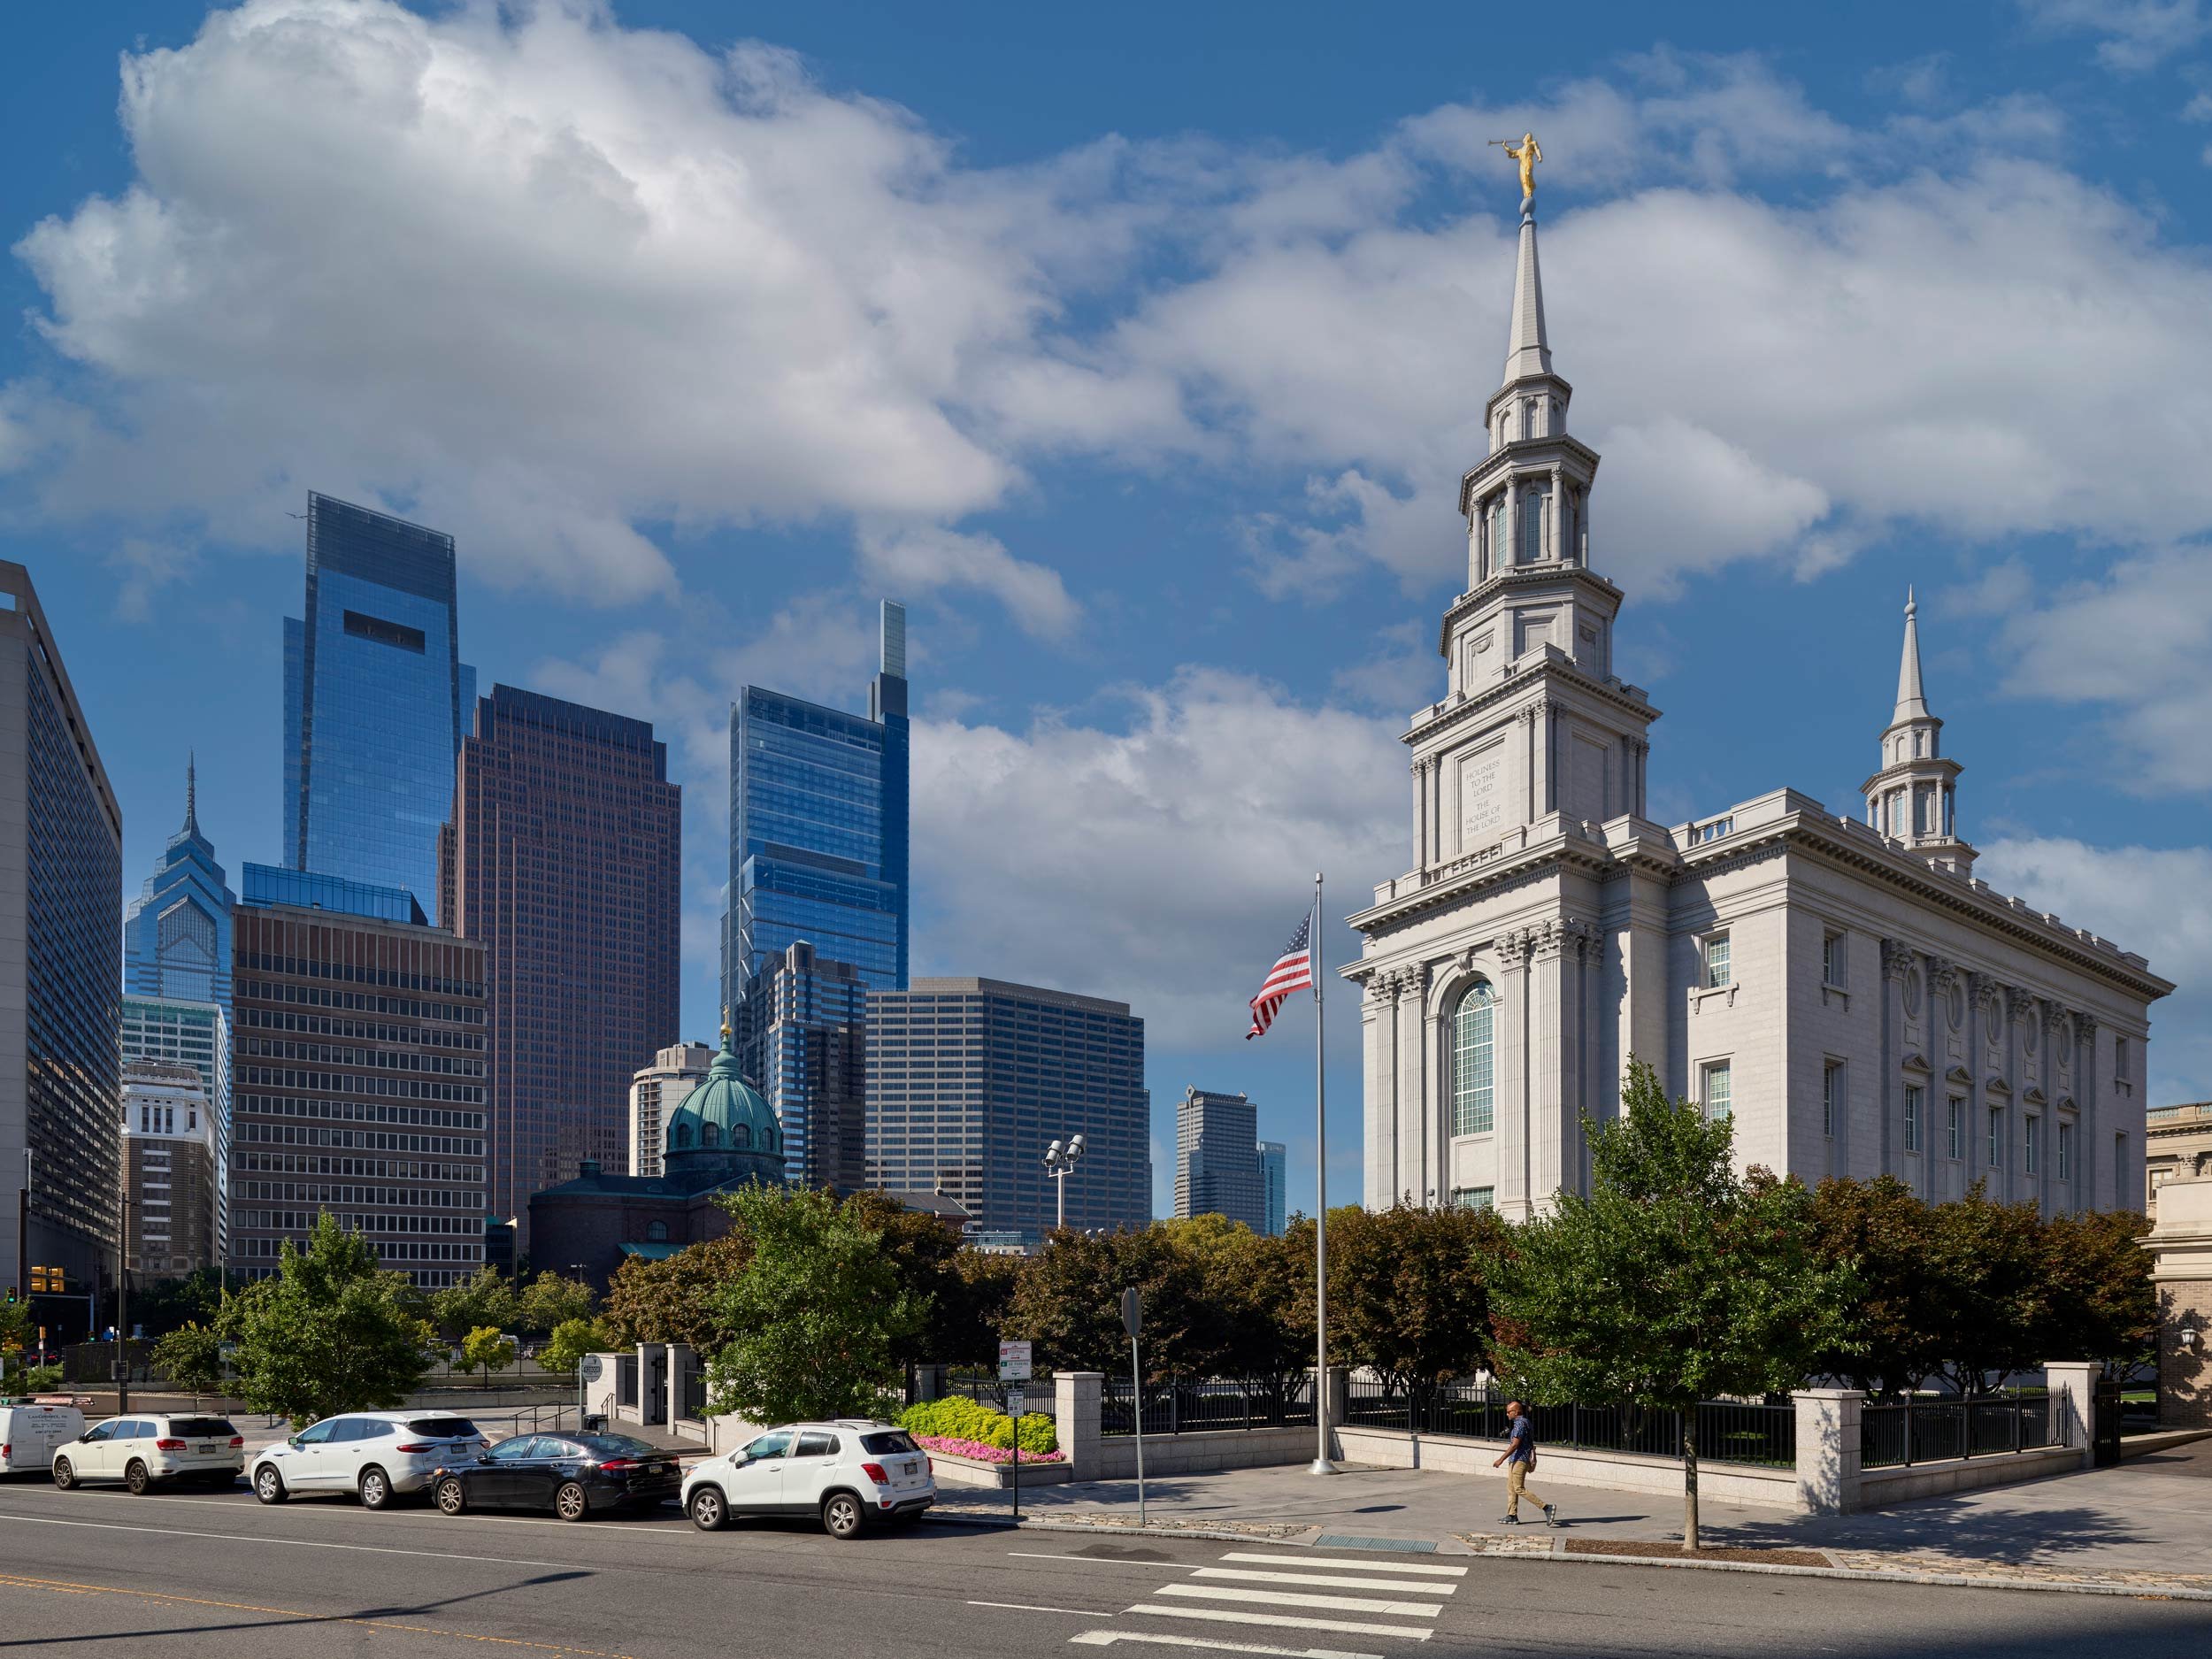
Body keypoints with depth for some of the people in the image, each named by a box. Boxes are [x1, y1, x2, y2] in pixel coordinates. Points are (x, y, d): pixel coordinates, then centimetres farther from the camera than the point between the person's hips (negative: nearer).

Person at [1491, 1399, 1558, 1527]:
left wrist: (1501, 1459, -21)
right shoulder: (1525, 1422, 15)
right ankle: (1512, 1516, 11)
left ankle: (1546, 1508, -12)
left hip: (1519, 1460, -11)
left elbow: (1515, 1445, -22)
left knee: (1519, 1489, -10)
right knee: (1511, 1488, 11)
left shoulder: (1520, 1424, -17)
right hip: (1515, 1460, 11)